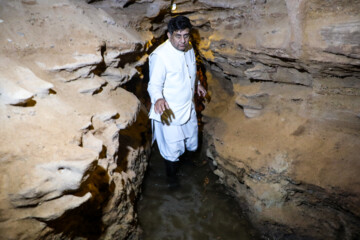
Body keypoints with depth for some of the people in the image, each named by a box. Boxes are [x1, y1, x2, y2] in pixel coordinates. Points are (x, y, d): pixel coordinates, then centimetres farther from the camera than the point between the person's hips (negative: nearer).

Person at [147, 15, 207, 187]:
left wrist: (196, 83, 13)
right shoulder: (160, 55, -26)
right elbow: (154, 85, -25)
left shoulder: (188, 48, -2)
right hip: (169, 112, -7)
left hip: (188, 108, 7)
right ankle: (171, 175, 39)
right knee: (172, 150, 9)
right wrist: (158, 99, -43)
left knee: (191, 144, 23)